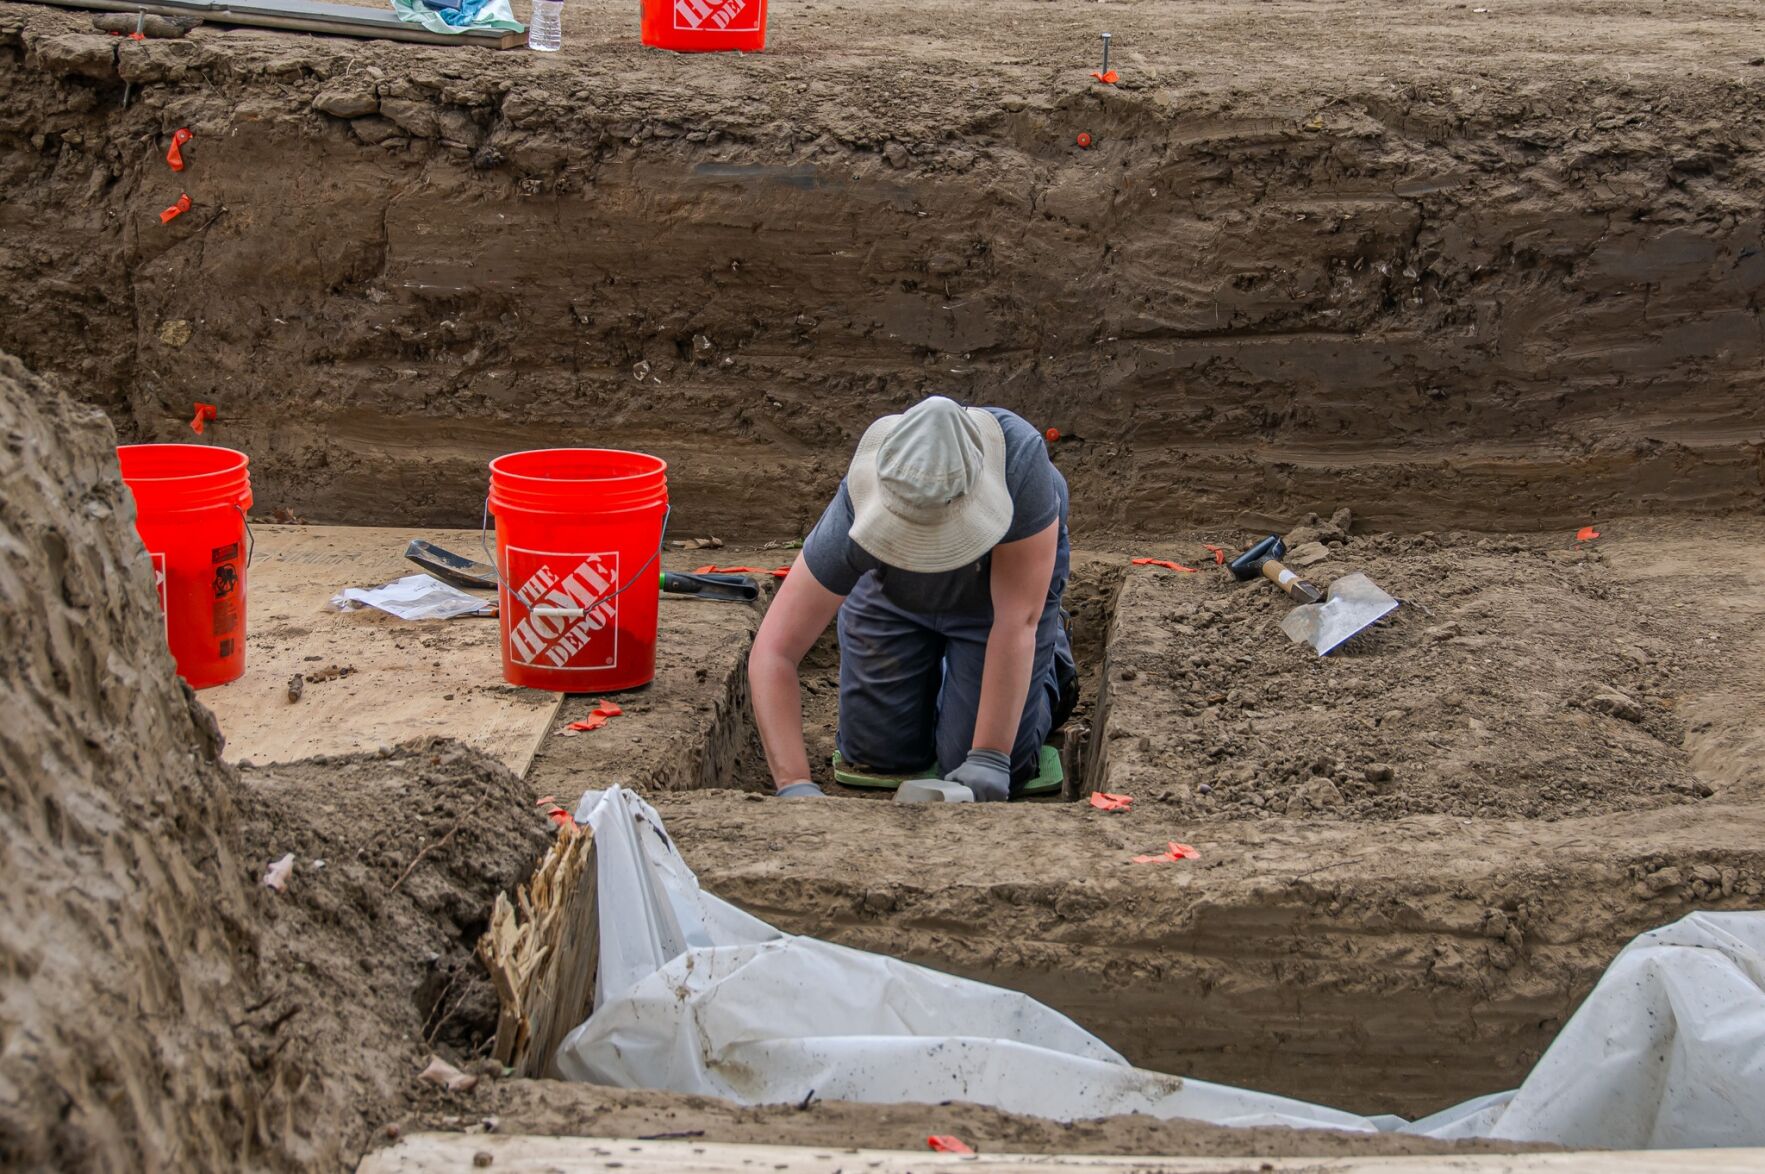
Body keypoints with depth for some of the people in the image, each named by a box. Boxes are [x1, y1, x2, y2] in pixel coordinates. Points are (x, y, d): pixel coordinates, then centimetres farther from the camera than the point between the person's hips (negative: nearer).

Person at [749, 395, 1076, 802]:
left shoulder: (1022, 461, -43)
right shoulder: (857, 513, -39)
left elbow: (1017, 620, -38)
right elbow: (772, 653, -37)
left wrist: (989, 759, -38)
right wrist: (795, 787, -47)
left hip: (1003, 584, -1)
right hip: (892, 593, 1)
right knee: (878, 754, -1)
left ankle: (1049, 661, 19)